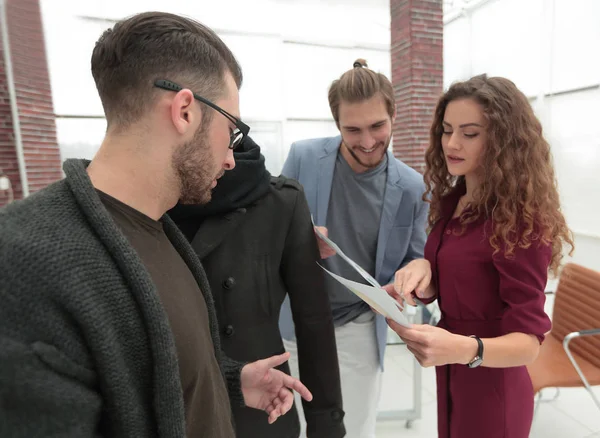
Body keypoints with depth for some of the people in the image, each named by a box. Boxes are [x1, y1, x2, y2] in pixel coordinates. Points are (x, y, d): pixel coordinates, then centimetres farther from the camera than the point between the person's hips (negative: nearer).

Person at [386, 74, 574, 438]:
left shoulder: (520, 220, -23)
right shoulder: (452, 201, -1)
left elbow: (529, 340, -22)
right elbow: (437, 286, 4)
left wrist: (465, 349, -41)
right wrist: (421, 269, -18)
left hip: (491, 391, -6)